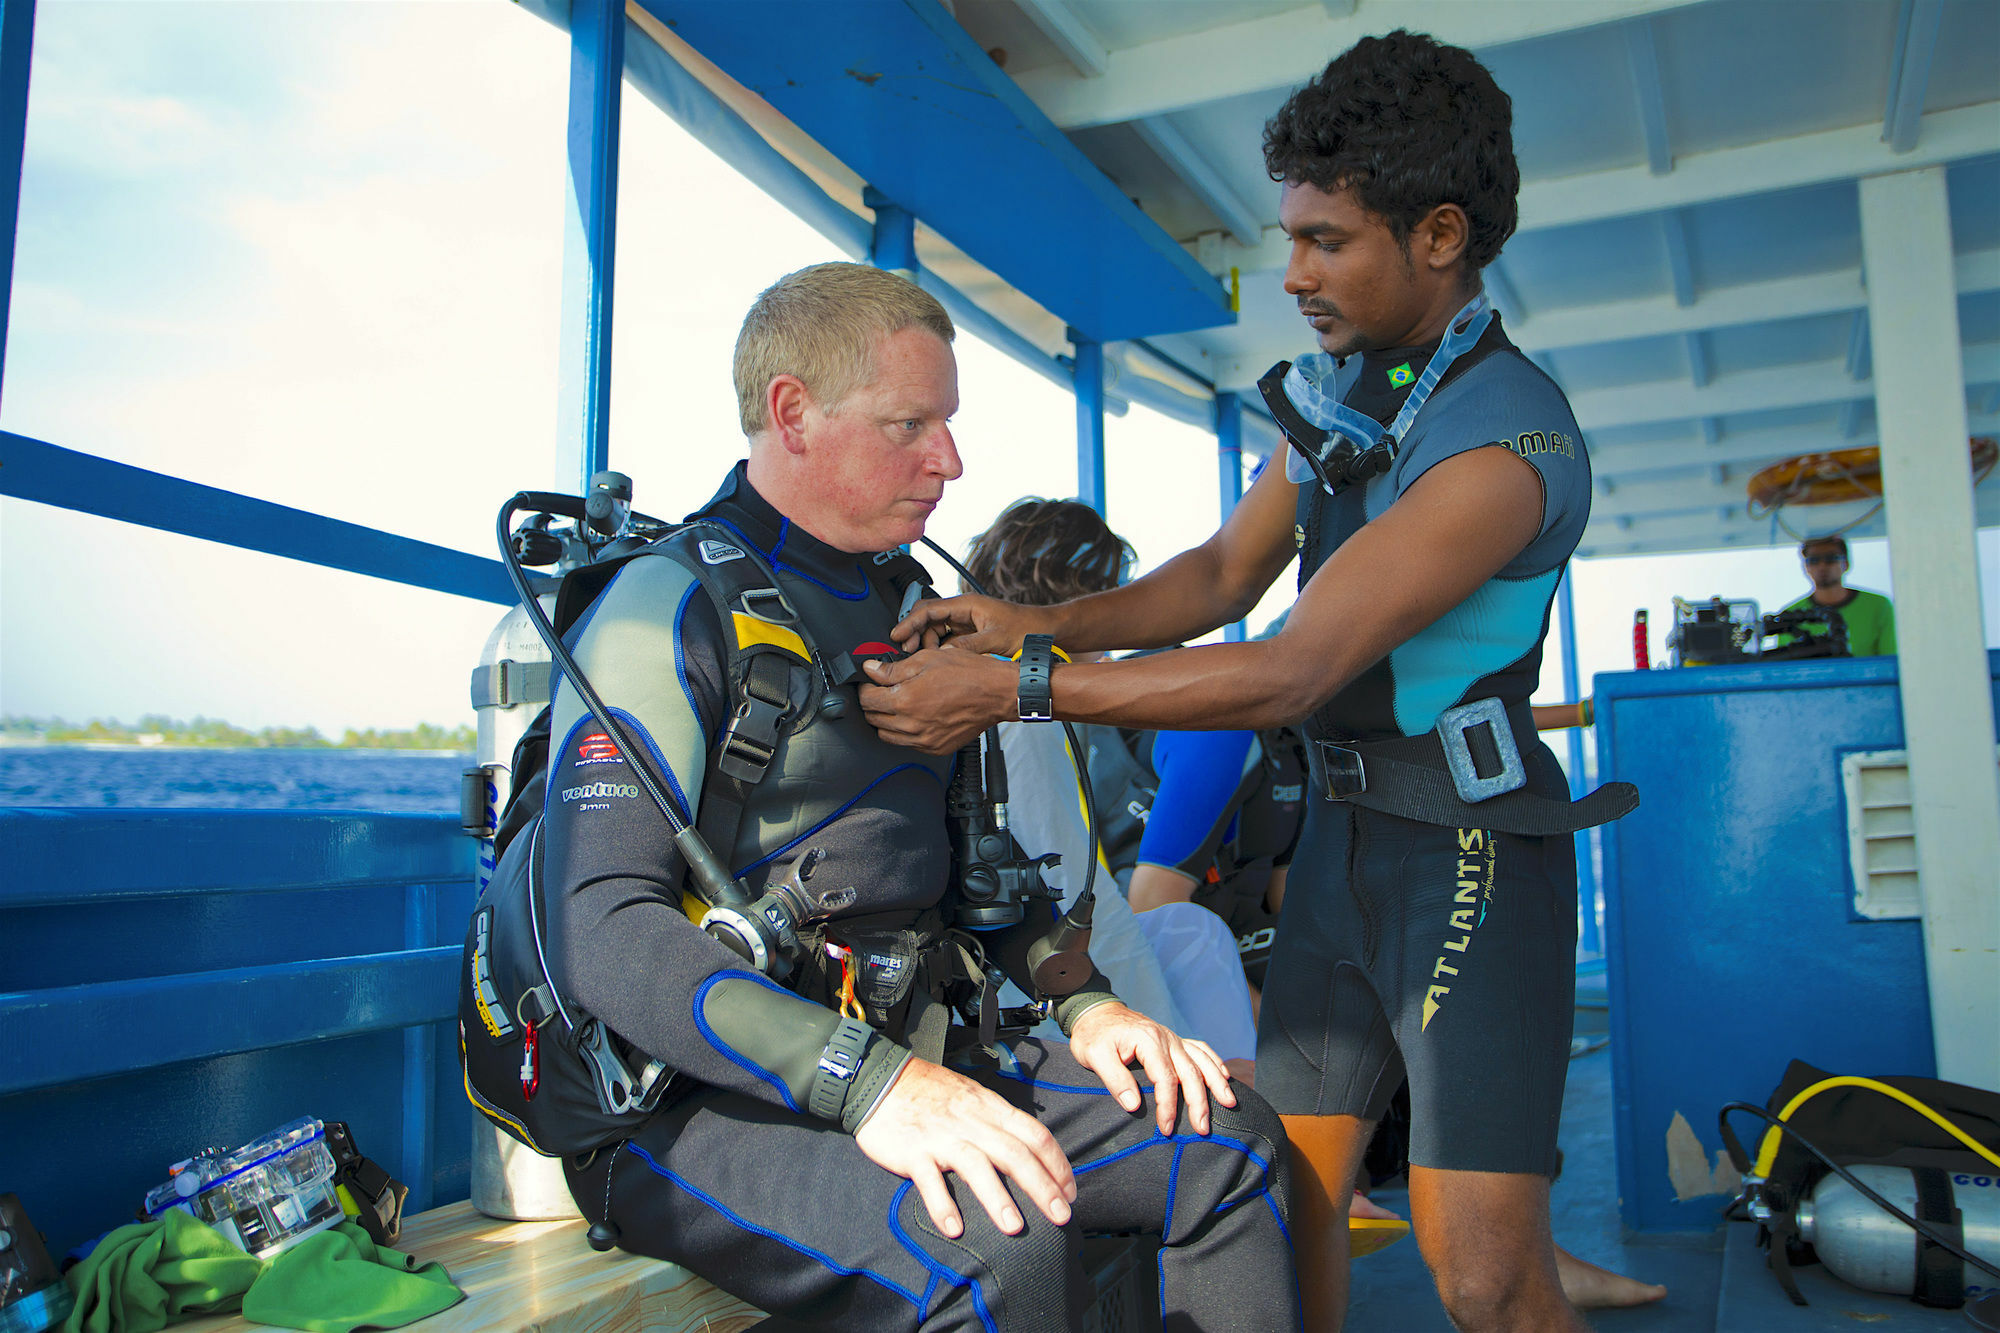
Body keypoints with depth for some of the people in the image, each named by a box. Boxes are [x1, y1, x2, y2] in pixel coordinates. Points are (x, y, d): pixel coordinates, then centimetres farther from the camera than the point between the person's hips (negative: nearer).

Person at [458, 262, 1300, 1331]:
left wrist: (1082, 1001, 5)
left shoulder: (911, 614, 15)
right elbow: (607, 928, -21)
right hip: (693, 1104, -7)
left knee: (1228, 1138, -2)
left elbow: (975, 853, 22)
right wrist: (868, 1082, -32)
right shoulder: (673, 609, -10)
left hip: (904, 1063, 8)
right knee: (992, 1245, -33)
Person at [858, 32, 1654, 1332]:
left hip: (1472, 856, -7)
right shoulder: (1335, 385, 7)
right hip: (1343, 835, 7)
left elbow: (1289, 672, -25)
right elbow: (1228, 571, 12)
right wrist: (1039, 621, -4)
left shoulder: (1506, 441, -20)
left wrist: (1015, 692, -25)